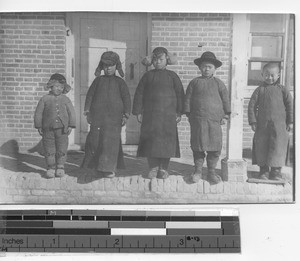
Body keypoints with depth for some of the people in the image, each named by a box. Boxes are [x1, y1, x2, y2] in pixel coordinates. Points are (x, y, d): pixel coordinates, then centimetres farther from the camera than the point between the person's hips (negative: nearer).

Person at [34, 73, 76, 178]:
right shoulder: (45, 99, 2)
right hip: (48, 128, 0)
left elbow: (71, 113, 5)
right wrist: (39, 126, 1)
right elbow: (38, 113, 4)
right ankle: (51, 167, 14)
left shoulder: (65, 99, 4)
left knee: (62, 148, 4)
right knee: (49, 149, 4)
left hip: (62, 128, 1)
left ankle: (60, 167, 16)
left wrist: (70, 126, -3)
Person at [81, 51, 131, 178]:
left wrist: (126, 115, -2)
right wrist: (87, 111, 4)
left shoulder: (119, 82, 9)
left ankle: (108, 168, -3)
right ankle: (96, 166, 18)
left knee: (111, 142, -7)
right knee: (95, 141, 2)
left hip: (114, 116, -1)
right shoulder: (98, 80, 12)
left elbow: (126, 98, 5)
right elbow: (90, 95, 11)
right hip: (97, 116, 1)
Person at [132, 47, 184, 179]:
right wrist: (138, 112, 1)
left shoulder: (172, 76, 6)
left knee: (167, 140, -1)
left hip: (168, 114, 0)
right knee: (150, 140, -1)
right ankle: (153, 168, 11)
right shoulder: (148, 75, 7)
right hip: (150, 114, 1)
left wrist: (179, 112, 1)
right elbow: (139, 93, 7)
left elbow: (180, 94, 6)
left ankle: (163, 169, 11)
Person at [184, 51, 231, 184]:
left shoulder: (218, 83, 7)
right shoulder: (195, 82, 6)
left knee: (215, 147, 1)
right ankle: (198, 170, 18)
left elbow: (225, 99, 10)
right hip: (198, 120, 0)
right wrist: (188, 114, 3)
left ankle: (211, 172, 15)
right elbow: (188, 99, 8)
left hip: (215, 120, 1)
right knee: (198, 146, 5)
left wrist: (225, 115, 6)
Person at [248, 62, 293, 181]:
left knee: (278, 146, -3)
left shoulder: (282, 90, 6)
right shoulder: (259, 90, 5)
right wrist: (252, 121, -2)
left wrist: (290, 121, 3)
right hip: (262, 124, 1)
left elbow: (290, 105, 7)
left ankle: (276, 171, 7)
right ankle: (263, 170, 16)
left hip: (279, 124, 0)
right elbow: (252, 105, 4)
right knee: (261, 146, 3)